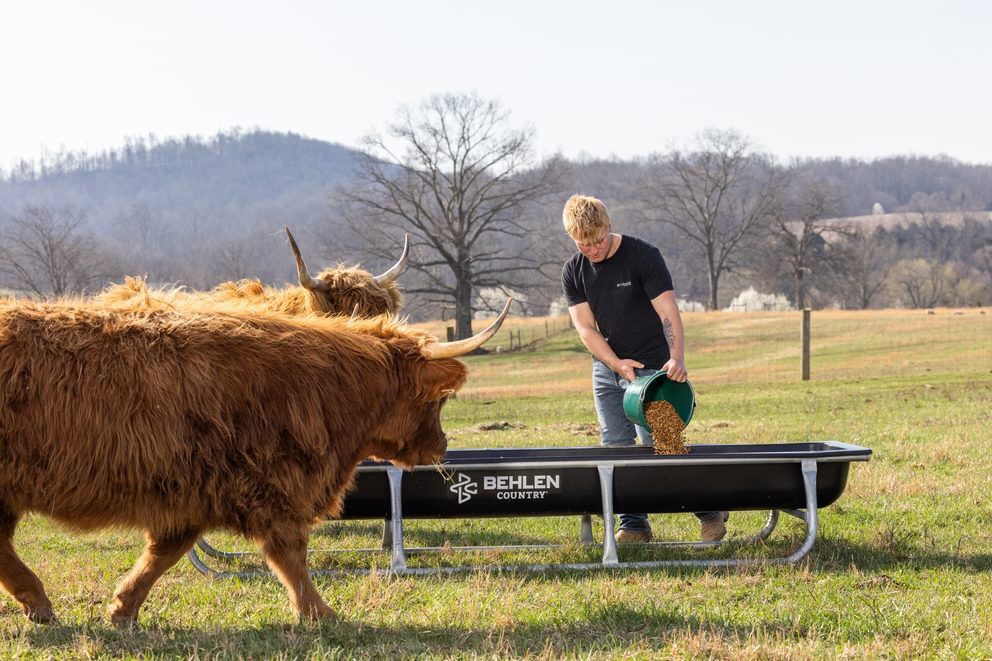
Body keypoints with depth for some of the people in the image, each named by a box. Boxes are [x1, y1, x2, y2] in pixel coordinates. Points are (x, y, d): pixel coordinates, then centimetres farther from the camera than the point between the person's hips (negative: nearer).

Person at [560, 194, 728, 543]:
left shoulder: (643, 256, -13)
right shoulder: (573, 272, 1)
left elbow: (668, 311, -19)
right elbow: (585, 327, -4)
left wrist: (677, 357, -35)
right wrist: (616, 363, -19)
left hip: (652, 367, -5)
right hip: (607, 369, 5)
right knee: (614, 448, 3)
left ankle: (710, 514, 3)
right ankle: (633, 526, 10)